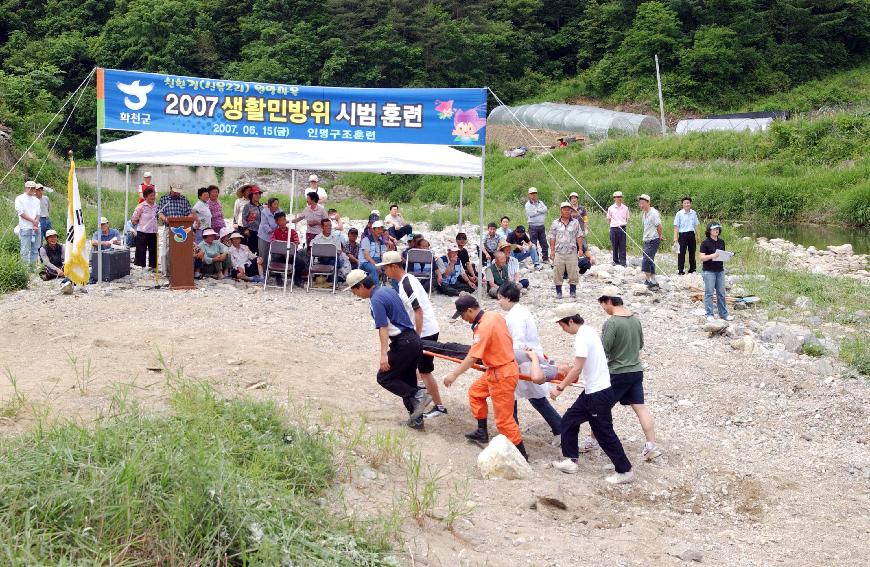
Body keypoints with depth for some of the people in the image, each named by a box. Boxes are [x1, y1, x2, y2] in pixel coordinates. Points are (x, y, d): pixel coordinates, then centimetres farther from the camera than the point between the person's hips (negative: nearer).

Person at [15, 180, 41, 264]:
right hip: (25, 228, -5)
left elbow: (38, 214, 11)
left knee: (35, 250, 6)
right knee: (25, 250, -6)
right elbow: (21, 213, -7)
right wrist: (33, 221, -9)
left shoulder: (36, 200, 16)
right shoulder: (20, 199, 0)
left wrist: (36, 223, -7)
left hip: (36, 228, 5)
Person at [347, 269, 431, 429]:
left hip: (402, 344, -10)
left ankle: (417, 396, -11)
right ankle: (416, 418, 15)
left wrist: (384, 355, -29)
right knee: (407, 381, 14)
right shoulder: (388, 290, 14)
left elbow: (383, 328, -23)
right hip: (414, 339, 10)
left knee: (384, 378, 0)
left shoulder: (376, 300, -15)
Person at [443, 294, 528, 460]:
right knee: (475, 391, 25)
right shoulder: (494, 316, 2)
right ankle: (482, 432, 33)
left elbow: (472, 357, -26)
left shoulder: (483, 328, -25)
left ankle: (521, 454, 7)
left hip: (502, 375, -10)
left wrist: (454, 374, -22)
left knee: (503, 418, -2)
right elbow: (506, 339, 15)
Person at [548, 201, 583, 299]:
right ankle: (558, 291, 12)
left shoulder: (575, 222, 6)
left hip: (572, 252, 0)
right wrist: (552, 251, 2)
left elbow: (579, 237, 8)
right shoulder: (556, 223, 6)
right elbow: (552, 238, 7)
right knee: (558, 273, 2)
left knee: (573, 273, 1)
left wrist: (580, 249, 2)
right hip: (559, 252, 0)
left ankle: (573, 291, 14)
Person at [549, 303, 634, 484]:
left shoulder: (582, 337, -22)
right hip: (592, 390, 10)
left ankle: (625, 471, 10)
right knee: (569, 420, 15)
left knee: (604, 434, 0)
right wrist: (570, 368, 30)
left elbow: (577, 369, -23)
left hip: (599, 394, -10)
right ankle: (570, 460, 22)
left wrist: (559, 388, -15)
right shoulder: (588, 331, 8)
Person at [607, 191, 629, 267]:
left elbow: (627, 218, 15)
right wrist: (614, 223, 5)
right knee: (614, 246, 3)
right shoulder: (611, 208, 2)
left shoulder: (625, 208, 6)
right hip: (614, 228, 0)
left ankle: (623, 262, 1)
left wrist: (624, 224, 4)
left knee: (622, 246, -2)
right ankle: (615, 261, 14)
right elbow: (609, 218, 13)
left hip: (622, 228, 0)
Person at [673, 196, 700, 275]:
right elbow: (676, 226, -4)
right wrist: (675, 238, -10)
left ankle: (692, 269, 20)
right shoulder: (679, 214, -4)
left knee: (692, 252, 9)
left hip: (691, 234, 4)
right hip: (682, 234, -4)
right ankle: (680, 270, 5)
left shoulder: (693, 213, 7)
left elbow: (696, 225, 16)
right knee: (681, 253, -2)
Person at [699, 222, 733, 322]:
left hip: (720, 270, 5)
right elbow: (702, 258, -11)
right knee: (709, 293, 0)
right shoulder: (705, 243, -8)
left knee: (721, 293, 9)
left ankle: (723, 314, 16)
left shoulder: (721, 242, 10)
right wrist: (713, 255, -26)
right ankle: (709, 314, 6)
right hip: (709, 271, -5)